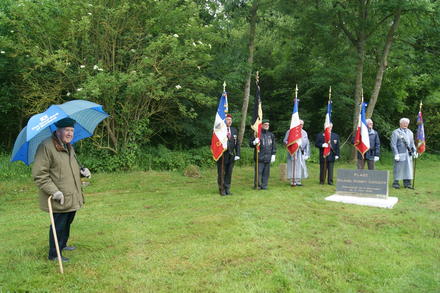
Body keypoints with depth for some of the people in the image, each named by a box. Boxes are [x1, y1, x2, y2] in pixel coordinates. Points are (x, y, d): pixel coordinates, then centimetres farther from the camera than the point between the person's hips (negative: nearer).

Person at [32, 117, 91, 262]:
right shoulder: (46, 147, -16)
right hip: (59, 198, -9)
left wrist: (81, 171, 5)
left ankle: (62, 244, 42)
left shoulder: (69, 147, 13)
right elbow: (39, 174, -18)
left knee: (67, 222, 22)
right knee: (59, 225, 1)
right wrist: (53, 191, -25)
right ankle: (54, 254, 17)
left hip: (72, 196, 9)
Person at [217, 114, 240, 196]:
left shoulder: (234, 130, 10)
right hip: (222, 155, -4)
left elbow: (237, 143, 10)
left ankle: (227, 189, 19)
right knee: (221, 174, 4)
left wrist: (237, 154, 2)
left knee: (229, 173, 9)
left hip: (231, 156, 4)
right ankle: (222, 190, 14)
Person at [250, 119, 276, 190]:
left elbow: (274, 146, 19)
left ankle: (264, 185, 14)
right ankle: (257, 185, 6)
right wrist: (254, 143, -22)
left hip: (268, 157, 4)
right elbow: (250, 144, 0)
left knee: (266, 172, 6)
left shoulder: (271, 135, 15)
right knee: (259, 172, -5)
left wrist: (273, 155, 12)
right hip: (260, 157, -4)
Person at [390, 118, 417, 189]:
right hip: (400, 154, -6)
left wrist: (414, 151, 9)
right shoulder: (396, 132, -4)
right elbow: (393, 145, -8)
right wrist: (396, 154, -14)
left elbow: (412, 143, 21)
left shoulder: (410, 132, 15)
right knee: (398, 168, -2)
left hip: (408, 155, 6)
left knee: (408, 168, 6)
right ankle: (395, 183, 7)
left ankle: (407, 183, 14)